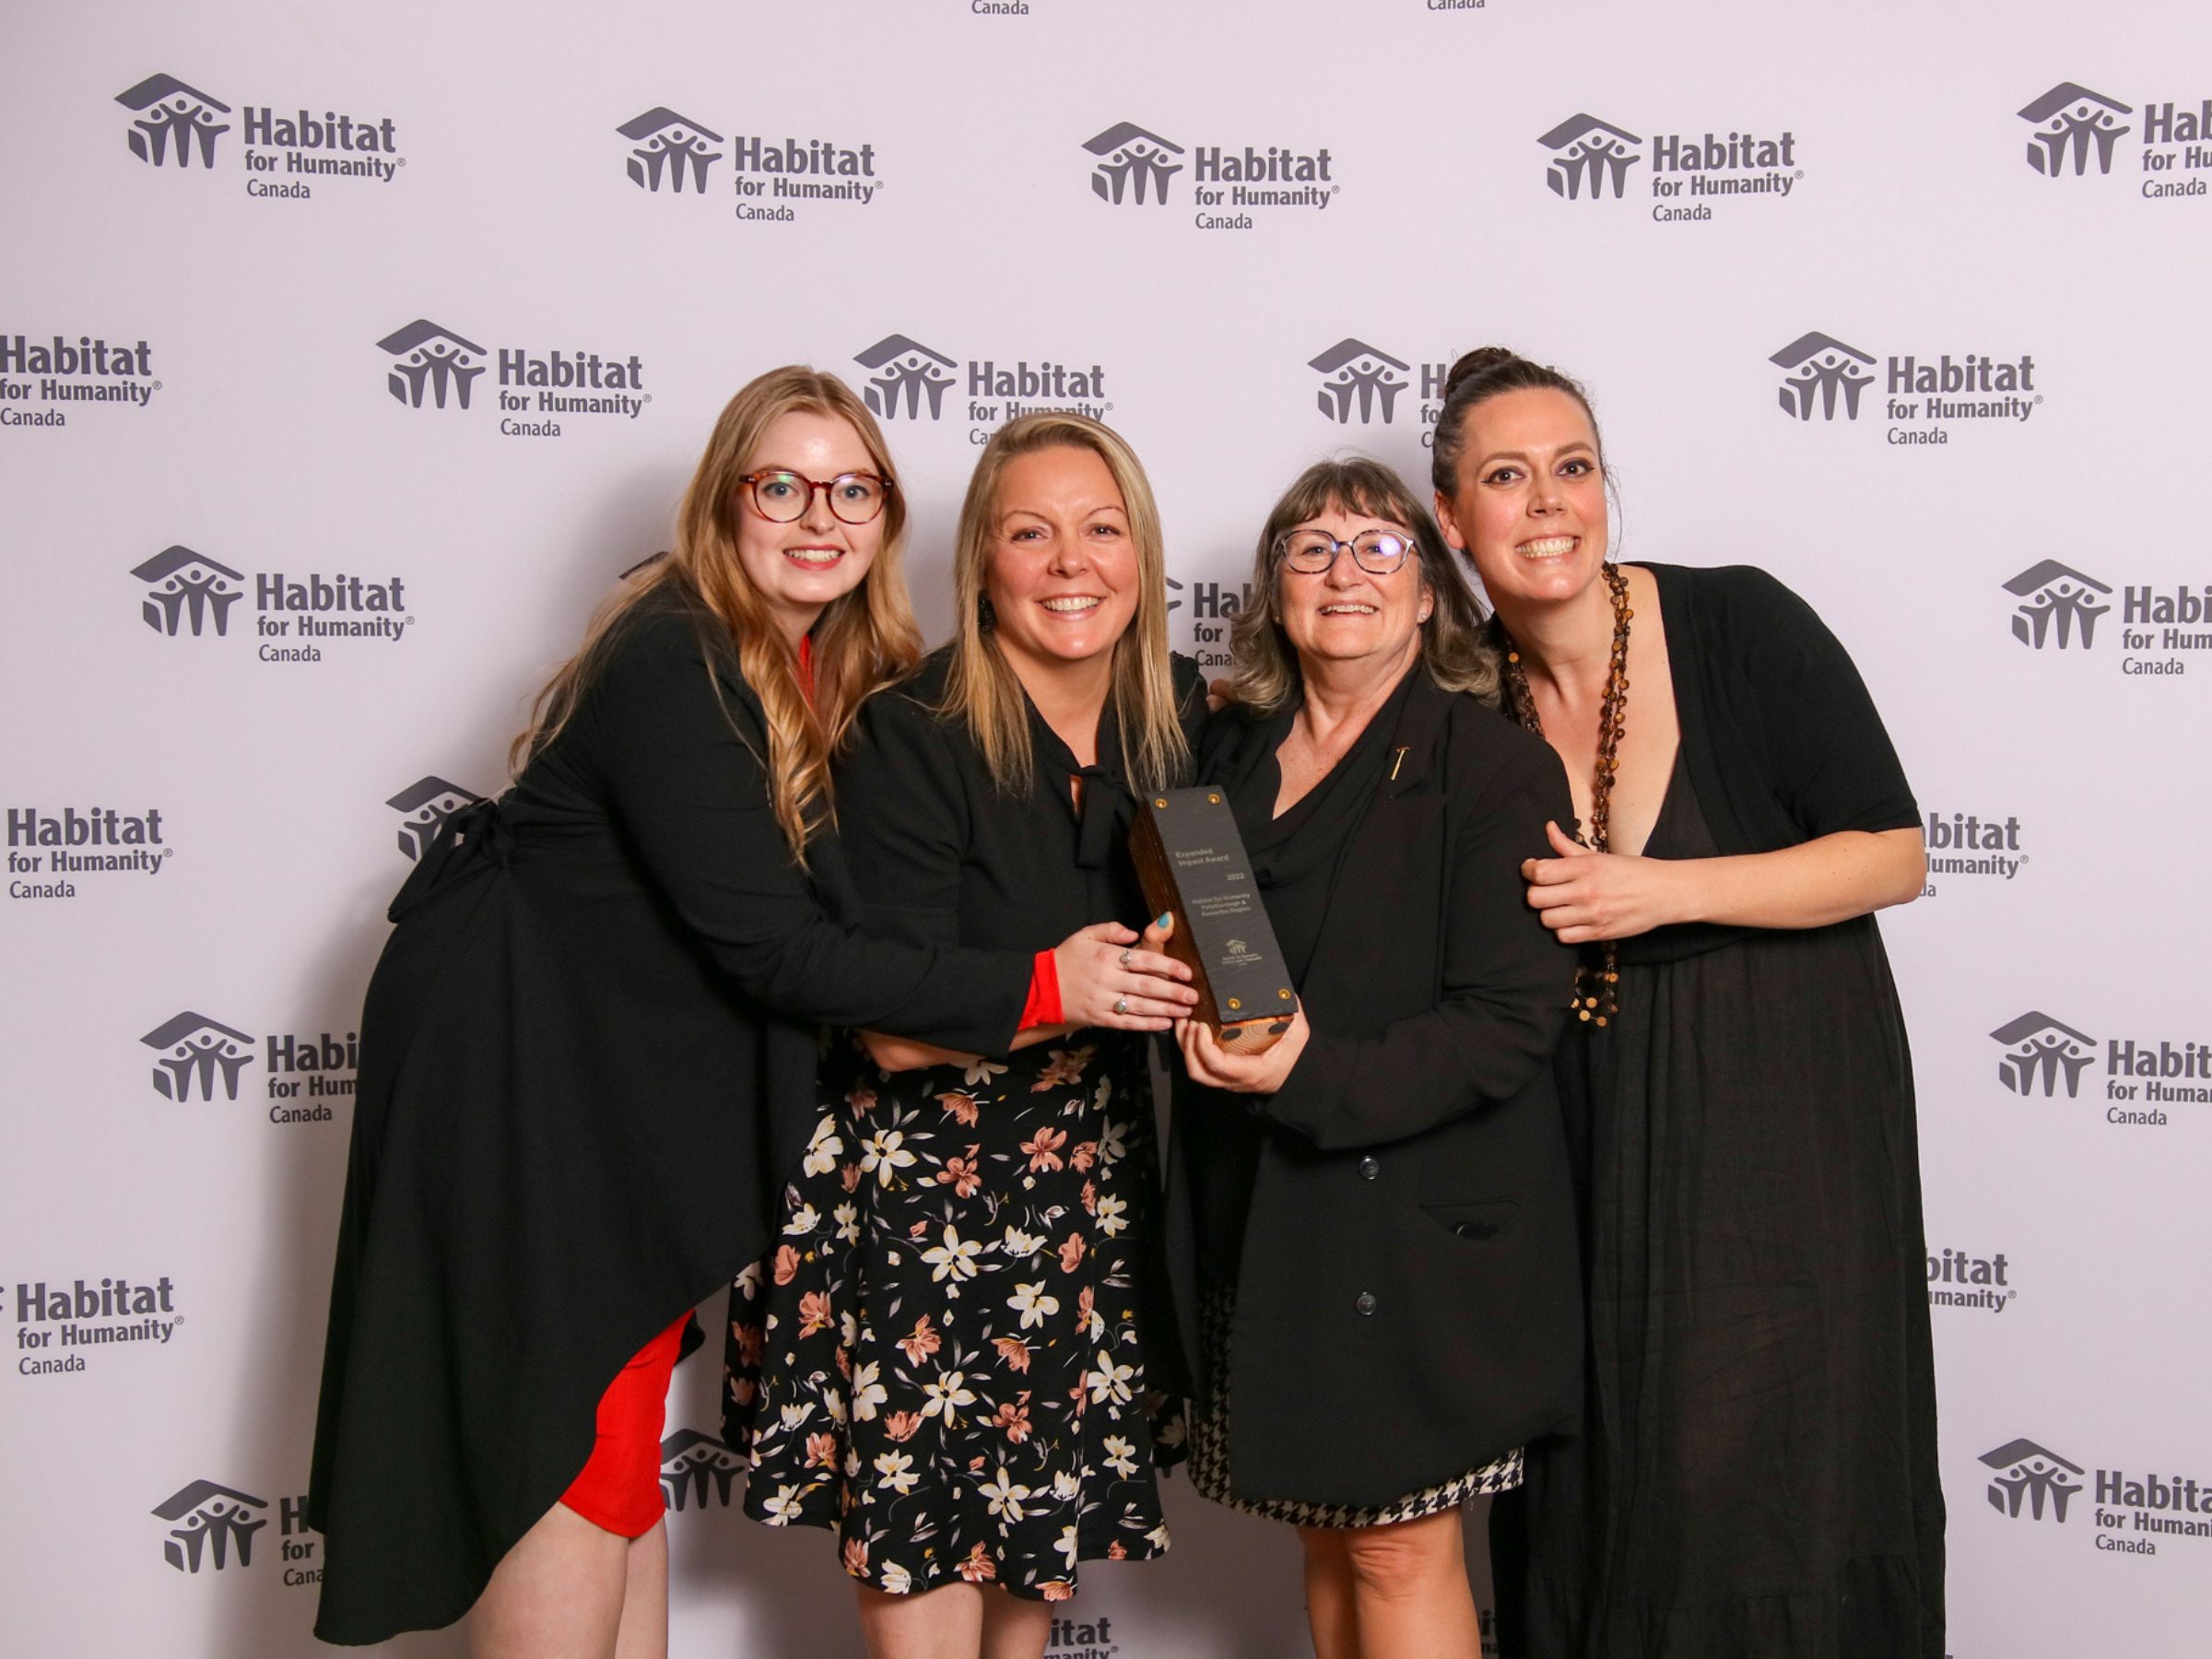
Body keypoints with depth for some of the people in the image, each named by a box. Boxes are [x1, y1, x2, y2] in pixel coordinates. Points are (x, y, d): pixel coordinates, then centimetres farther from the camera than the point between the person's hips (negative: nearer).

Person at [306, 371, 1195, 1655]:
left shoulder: (849, 668, 3)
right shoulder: (670, 664, -23)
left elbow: (842, 899, 2)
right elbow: (770, 947, -28)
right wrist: (1037, 986, -29)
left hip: (650, 1078, 8)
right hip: (522, 1058, -8)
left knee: (629, 1424, 15)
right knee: (576, 1448, -2)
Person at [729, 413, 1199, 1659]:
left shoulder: (1181, 719, 1)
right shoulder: (912, 740, -16)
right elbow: (897, 1032, -18)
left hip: (1093, 1181, 5)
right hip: (919, 1192, -4)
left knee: (1051, 1520, 14)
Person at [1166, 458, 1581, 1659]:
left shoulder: (1494, 768, -9)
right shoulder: (1230, 753, 10)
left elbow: (1507, 1022, -15)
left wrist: (1313, 1079, -25)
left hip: (1417, 1215, -5)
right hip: (1253, 1210, 6)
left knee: (1400, 1546, 2)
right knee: (1326, 1529, 15)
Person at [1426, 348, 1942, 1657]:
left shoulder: (1740, 624, -13)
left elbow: (1892, 855, -12)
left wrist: (1667, 891, -22)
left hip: (1784, 1104, -3)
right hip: (1593, 1129, 4)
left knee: (1770, 1479, 3)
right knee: (1595, 1474, 12)